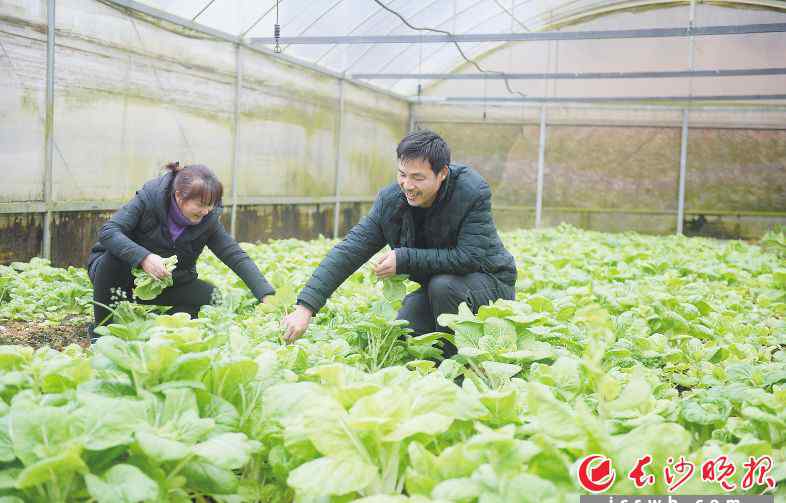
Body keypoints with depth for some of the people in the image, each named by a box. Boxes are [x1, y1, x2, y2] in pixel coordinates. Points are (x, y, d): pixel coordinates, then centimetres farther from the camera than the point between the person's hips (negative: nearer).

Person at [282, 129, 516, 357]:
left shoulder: (474, 193, -25)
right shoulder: (391, 200, -12)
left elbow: (470, 257, -31)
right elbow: (349, 251, -16)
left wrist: (404, 259, -30)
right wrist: (305, 308, -25)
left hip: (492, 282, -4)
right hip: (434, 286, 4)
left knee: (443, 286, -33)